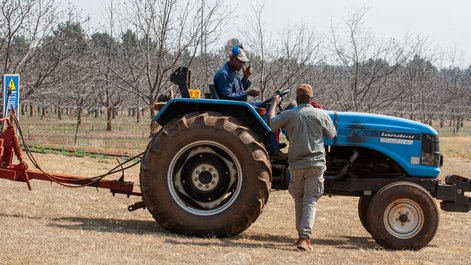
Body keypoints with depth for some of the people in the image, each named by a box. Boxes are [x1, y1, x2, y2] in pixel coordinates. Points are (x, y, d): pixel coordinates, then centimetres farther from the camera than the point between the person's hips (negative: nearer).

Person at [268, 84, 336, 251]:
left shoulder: (289, 115, -2)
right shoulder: (320, 114, -3)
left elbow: (272, 123, 9)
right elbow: (332, 135, 9)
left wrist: (274, 105, 25)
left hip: (296, 164, 1)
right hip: (316, 163, -1)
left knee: (299, 199, 17)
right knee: (310, 201, -2)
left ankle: (302, 235, 22)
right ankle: (305, 238, -15)